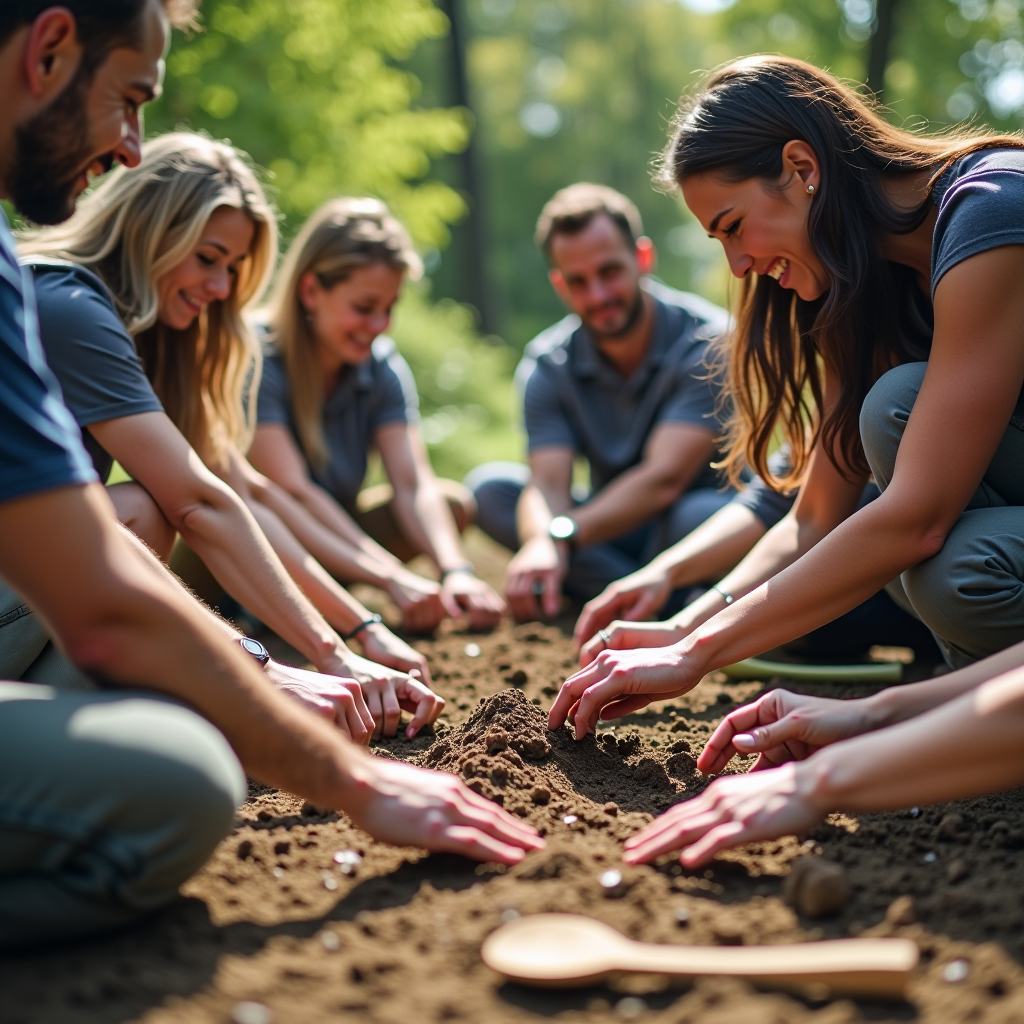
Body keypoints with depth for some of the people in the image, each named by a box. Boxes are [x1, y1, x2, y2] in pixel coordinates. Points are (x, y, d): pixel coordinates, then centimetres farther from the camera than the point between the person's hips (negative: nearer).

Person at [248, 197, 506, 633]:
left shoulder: (382, 365, -4)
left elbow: (412, 482, -15)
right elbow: (293, 492, -31)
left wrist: (455, 570, -34)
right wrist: (393, 578, -39)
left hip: (331, 545, 6)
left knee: (455, 502, -12)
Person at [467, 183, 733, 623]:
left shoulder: (707, 341, -18)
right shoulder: (547, 365, -6)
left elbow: (663, 477, -28)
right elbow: (548, 481, -19)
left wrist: (563, 536, -42)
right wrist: (540, 543, -44)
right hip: (616, 530, 4)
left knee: (697, 515, -38)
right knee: (489, 484, -16)